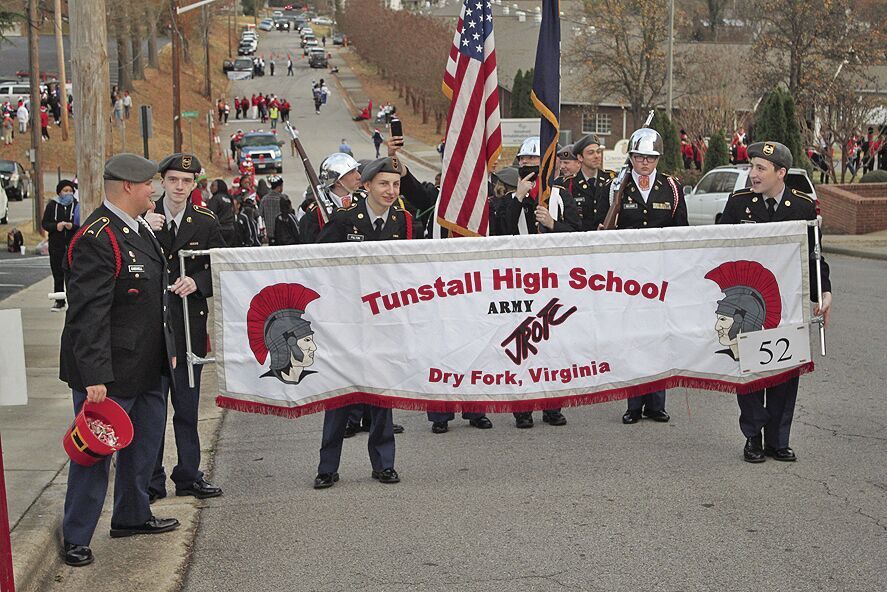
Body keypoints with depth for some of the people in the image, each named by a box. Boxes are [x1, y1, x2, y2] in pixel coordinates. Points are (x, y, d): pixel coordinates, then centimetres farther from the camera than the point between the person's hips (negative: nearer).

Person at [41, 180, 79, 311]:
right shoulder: (52, 205, 9)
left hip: (73, 245, -2)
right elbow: (44, 223, 8)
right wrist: (56, 226, -11)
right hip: (56, 245, 2)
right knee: (58, 274, 5)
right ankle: (59, 301, 11)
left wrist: (72, 226, -20)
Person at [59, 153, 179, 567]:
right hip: (108, 375, -10)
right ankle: (76, 538, 14)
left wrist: (167, 348, 23)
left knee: (144, 445, 20)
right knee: (96, 451, 1)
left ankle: (132, 516, 37)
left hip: (147, 368, 10)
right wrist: (94, 376, -28)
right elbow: (87, 314, -25)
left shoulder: (139, 230, 12)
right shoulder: (97, 239, -21)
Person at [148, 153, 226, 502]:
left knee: (187, 405, 10)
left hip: (189, 325, 1)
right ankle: (151, 480, 13)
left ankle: (188, 476, 21)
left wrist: (197, 282, -15)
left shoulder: (206, 222, 4)